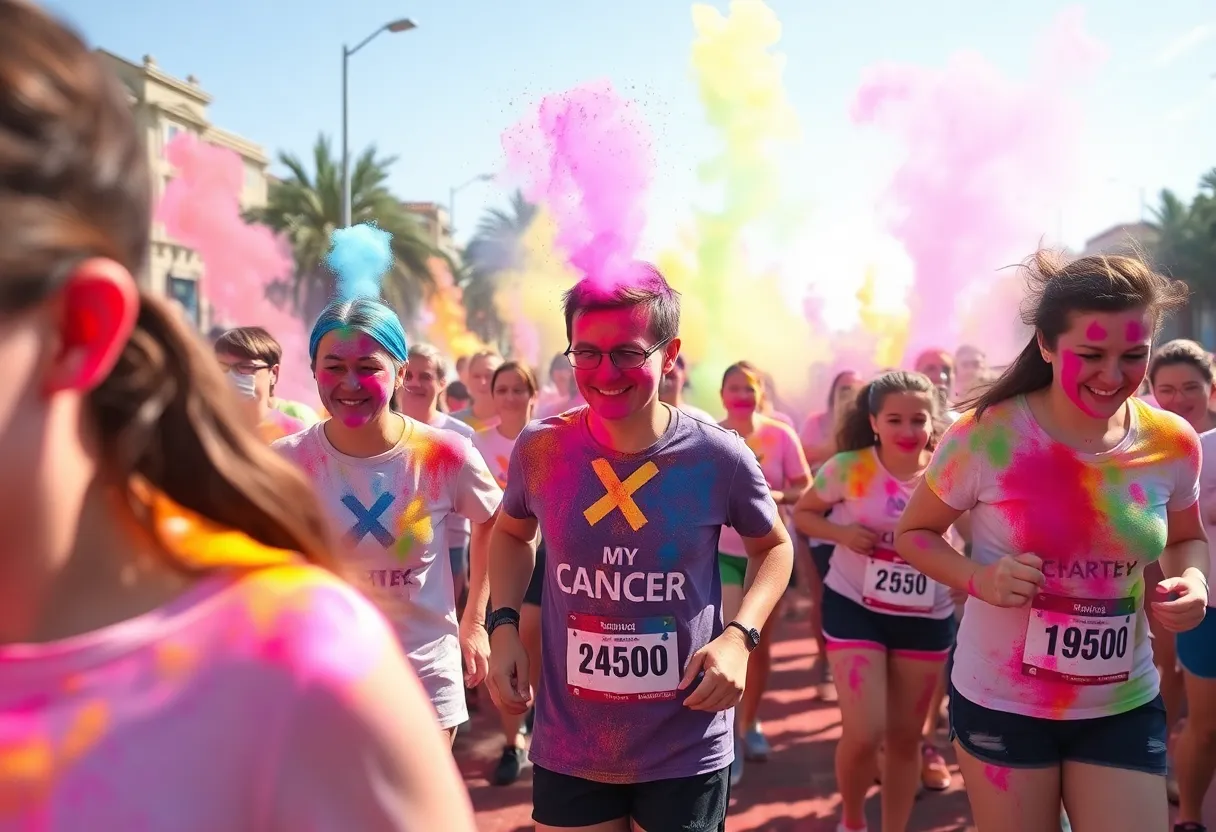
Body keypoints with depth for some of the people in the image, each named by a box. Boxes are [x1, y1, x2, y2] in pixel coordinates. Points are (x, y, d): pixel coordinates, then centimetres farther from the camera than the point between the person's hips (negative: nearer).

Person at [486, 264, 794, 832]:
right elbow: (511, 533, 13)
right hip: (567, 750, 1)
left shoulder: (719, 458, -13)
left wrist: (740, 635, -11)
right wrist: (503, 626, -1)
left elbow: (773, 547, 5)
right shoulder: (539, 450, -8)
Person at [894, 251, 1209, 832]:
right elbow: (913, 533, -4)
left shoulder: (1173, 444, -7)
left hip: (1125, 708, 3)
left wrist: (1191, 581, -10)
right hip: (999, 703, -2)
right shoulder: (985, 436, -18)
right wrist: (978, 578, -23)